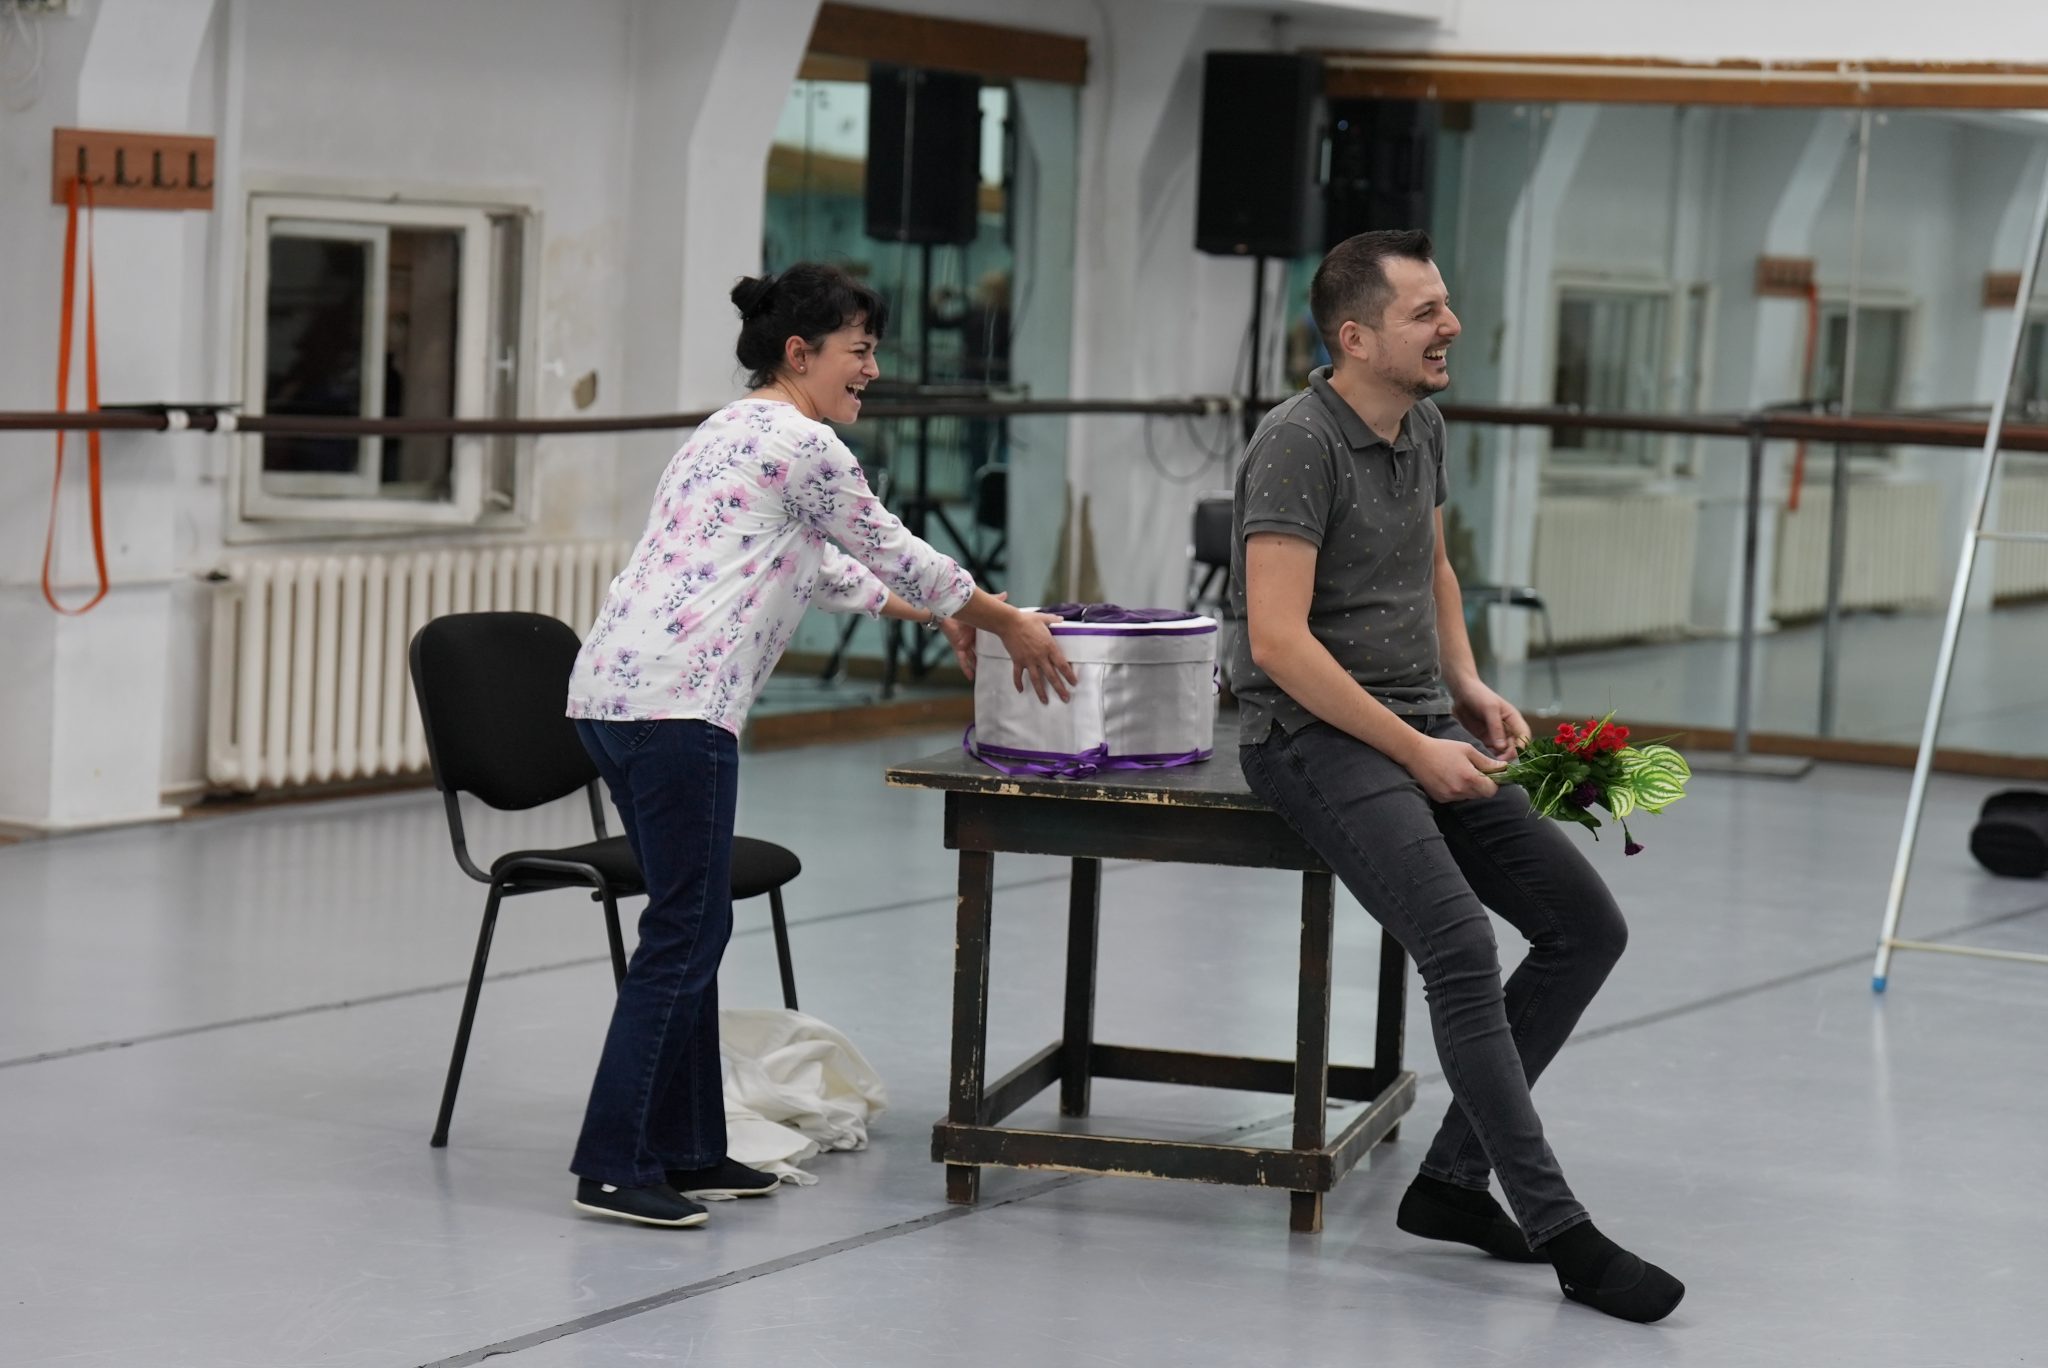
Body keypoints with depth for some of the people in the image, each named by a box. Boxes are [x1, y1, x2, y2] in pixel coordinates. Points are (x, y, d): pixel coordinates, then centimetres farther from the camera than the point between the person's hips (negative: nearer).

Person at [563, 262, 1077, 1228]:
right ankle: (611, 1166, -4)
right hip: (673, 702, -10)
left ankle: (686, 1148, 20)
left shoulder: (735, 429, 24)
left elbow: (815, 567, 35)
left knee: (691, 922, 15)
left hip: (611, 689, 10)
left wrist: (938, 615, 39)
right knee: (684, 930, -5)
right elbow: (890, 552, 3)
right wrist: (1006, 624, 16)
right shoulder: (801, 443, -6)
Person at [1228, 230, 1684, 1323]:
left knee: (1586, 926, 2)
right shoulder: (1300, 442, -16)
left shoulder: (1422, 425, 10)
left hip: (1423, 732, 9)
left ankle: (1452, 1181, 6)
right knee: (1463, 947, -27)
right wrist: (1416, 751, -19)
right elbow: (1278, 638, -22)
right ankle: (1559, 1232, -21)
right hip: (1316, 736, -9)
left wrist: (1468, 690, 12)